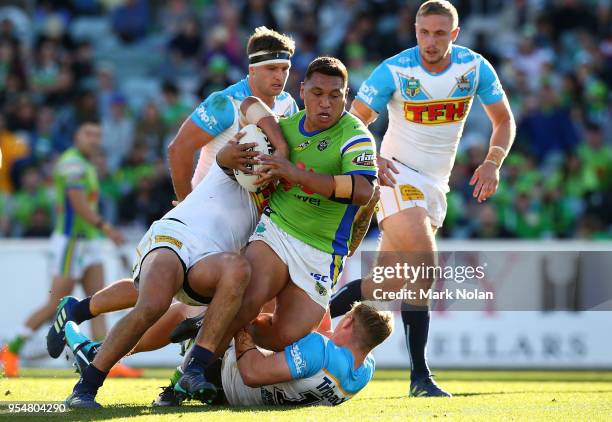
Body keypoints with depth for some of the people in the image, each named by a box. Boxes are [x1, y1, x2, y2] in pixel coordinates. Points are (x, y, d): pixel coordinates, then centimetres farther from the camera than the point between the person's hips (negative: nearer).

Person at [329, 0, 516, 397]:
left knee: (388, 285, 4)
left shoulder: (475, 68, -5)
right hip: (398, 175, -5)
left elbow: (504, 121, 5)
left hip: (435, 185, 5)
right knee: (425, 263, -25)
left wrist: (493, 162, -13)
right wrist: (372, 159, -29)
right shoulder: (394, 70, -14)